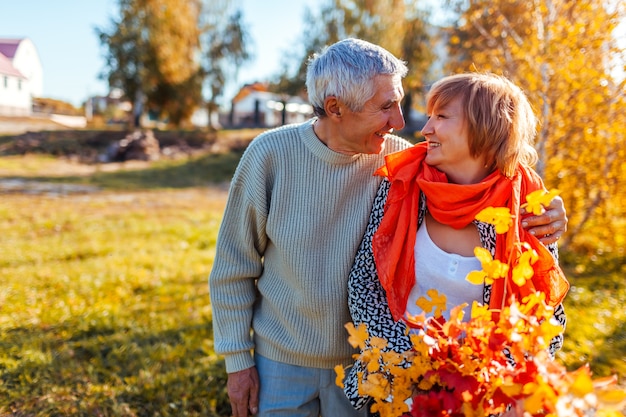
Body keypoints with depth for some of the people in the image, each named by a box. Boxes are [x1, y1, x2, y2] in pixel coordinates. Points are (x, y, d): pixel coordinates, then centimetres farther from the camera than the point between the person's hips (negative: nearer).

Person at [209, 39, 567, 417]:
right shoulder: (270, 154, -16)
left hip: (366, 361, 1)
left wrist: (539, 219, -22)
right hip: (282, 361, -1)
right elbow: (234, 267, -7)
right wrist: (238, 360, -3)